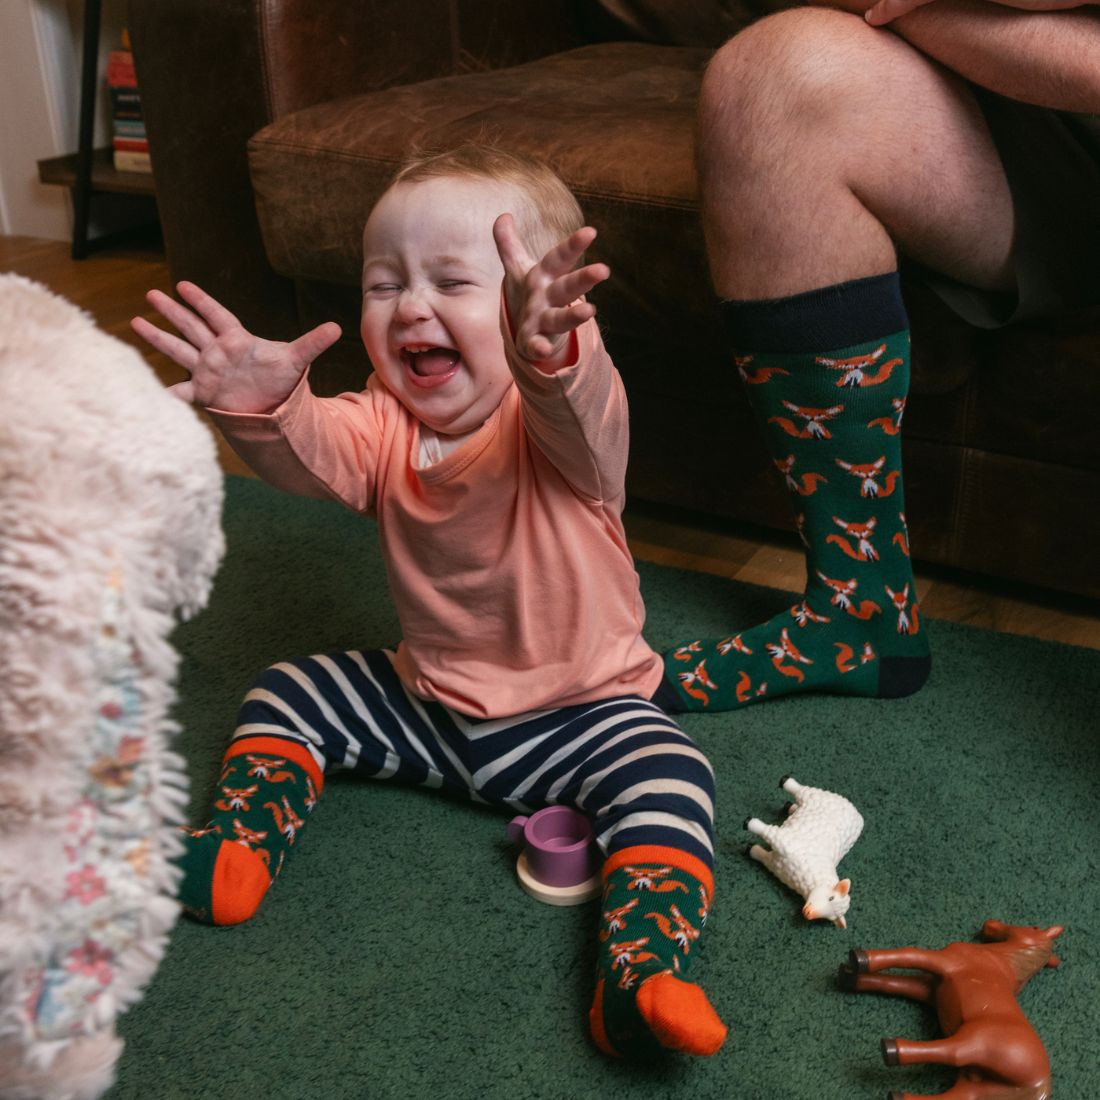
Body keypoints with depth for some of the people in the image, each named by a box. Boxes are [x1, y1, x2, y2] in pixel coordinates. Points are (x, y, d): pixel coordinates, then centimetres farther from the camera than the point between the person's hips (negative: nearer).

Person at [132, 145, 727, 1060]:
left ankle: (642, 969, -32)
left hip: (579, 708, -5)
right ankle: (236, 849, 8)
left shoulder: (553, 413, -23)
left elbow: (575, 415, -48)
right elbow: (316, 453, -28)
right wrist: (265, 409, -52)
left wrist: (547, 356, -72)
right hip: (426, 699, 5)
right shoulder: (386, 421, -7)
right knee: (285, 694, 8)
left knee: (668, 776, -29)